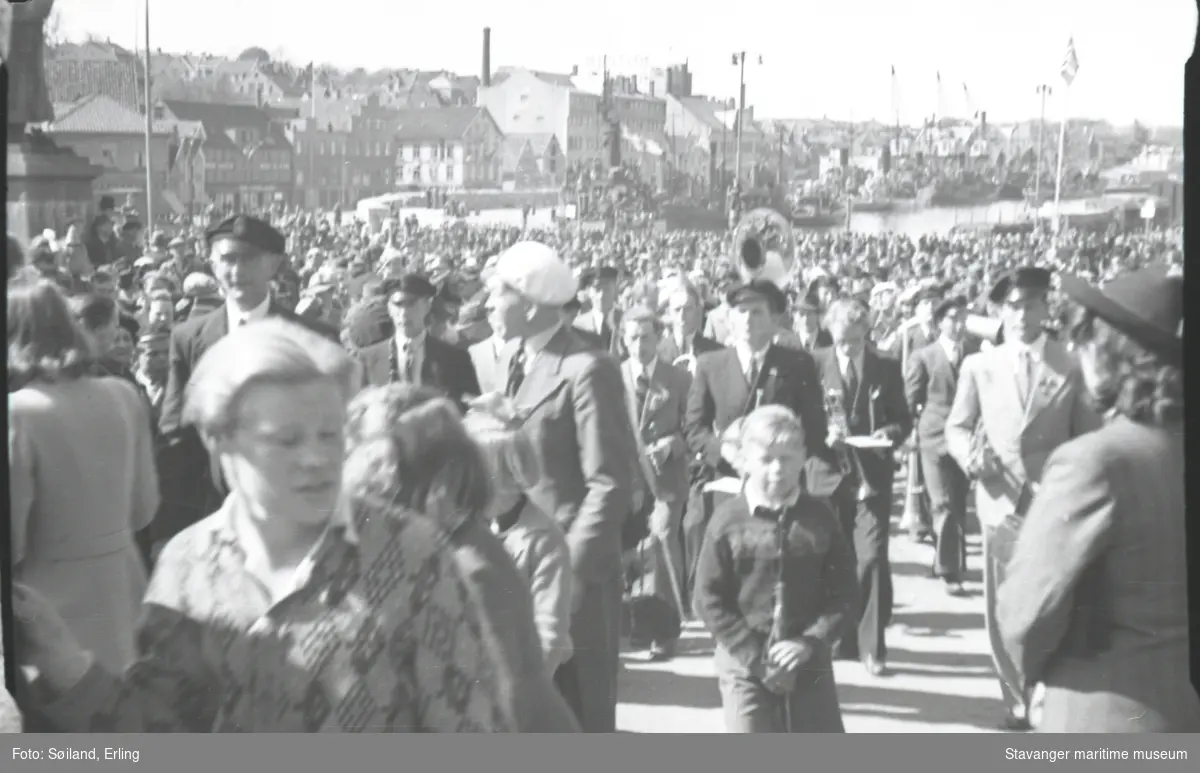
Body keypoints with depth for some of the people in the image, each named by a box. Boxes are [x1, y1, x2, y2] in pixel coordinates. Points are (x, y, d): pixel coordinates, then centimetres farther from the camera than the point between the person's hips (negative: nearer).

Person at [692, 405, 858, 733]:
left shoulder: (820, 519, -2)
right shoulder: (728, 521, -7)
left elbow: (843, 595, 0)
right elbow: (709, 600, -7)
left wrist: (811, 643, -15)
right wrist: (755, 656, -13)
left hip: (810, 665, 2)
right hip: (745, 666, -2)